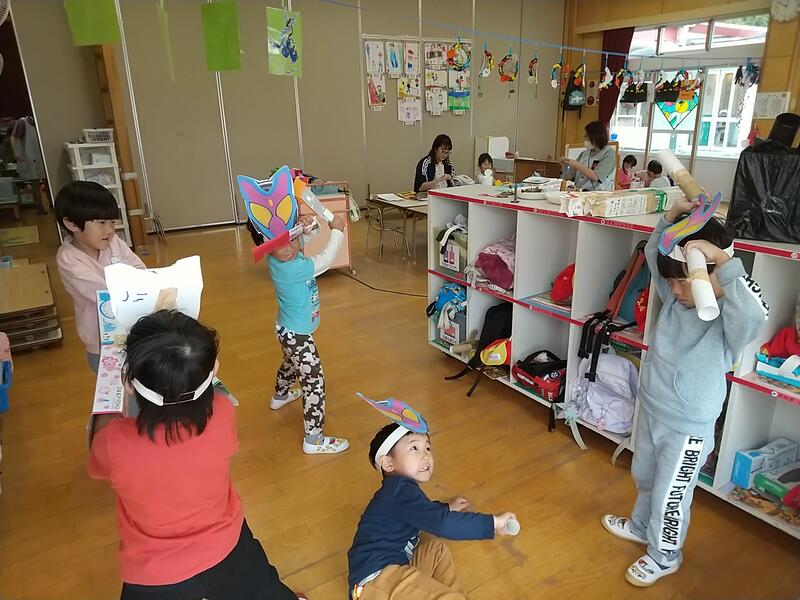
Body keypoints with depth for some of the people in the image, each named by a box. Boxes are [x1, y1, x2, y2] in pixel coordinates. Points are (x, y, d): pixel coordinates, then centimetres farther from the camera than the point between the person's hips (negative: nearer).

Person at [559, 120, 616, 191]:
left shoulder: (609, 153, 0)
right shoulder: (584, 153, 14)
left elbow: (595, 177, -13)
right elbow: (569, 177, 16)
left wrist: (576, 165, -13)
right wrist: (564, 166, -2)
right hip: (580, 192, 5)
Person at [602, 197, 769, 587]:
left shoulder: (728, 322, -26)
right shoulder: (675, 299, -7)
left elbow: (755, 313, -51)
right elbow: (654, 253, 0)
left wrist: (722, 259, -48)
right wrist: (673, 215, -16)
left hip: (688, 428, -7)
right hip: (651, 411, 7)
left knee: (671, 496, 14)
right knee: (644, 478, 28)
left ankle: (665, 556, 39)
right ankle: (641, 526, 54)